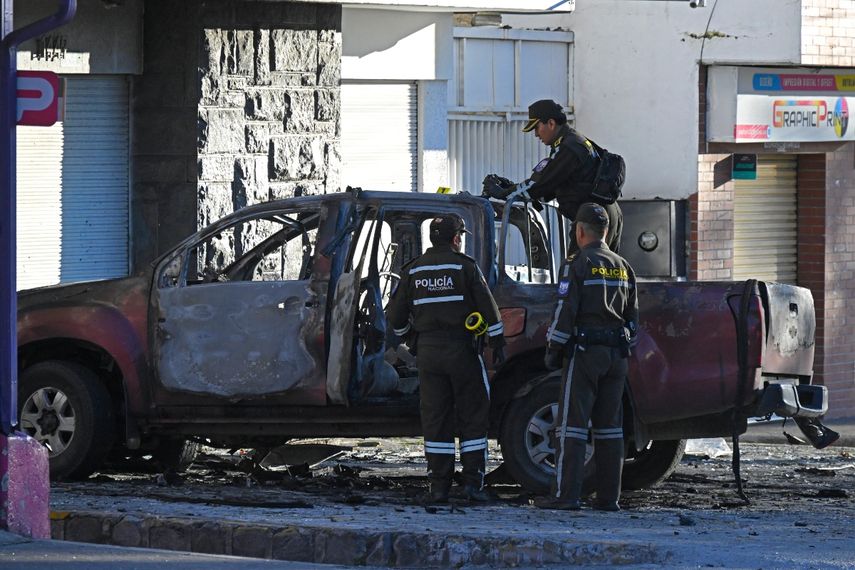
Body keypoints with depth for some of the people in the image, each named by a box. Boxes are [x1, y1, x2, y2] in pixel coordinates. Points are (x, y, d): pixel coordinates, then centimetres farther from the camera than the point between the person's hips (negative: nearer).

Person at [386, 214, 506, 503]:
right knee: (473, 417, 4)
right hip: (461, 349, -3)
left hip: (427, 350, 3)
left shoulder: (414, 270, 7)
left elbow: (395, 314, 10)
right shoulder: (464, 266, -4)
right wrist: (498, 344, 1)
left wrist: (407, 337, 28)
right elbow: (488, 308, -6)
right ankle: (473, 482, -2)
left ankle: (439, 487, 4)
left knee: (435, 418, 7)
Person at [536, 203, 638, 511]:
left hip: (584, 352, -6)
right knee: (609, 425, 8)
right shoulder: (623, 267, 13)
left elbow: (565, 312, -13)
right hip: (616, 356, 6)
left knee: (572, 424, -6)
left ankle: (566, 494, -11)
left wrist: (553, 350, -4)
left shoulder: (578, 265, -8)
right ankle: (609, 496, 7)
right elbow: (632, 315, 16)